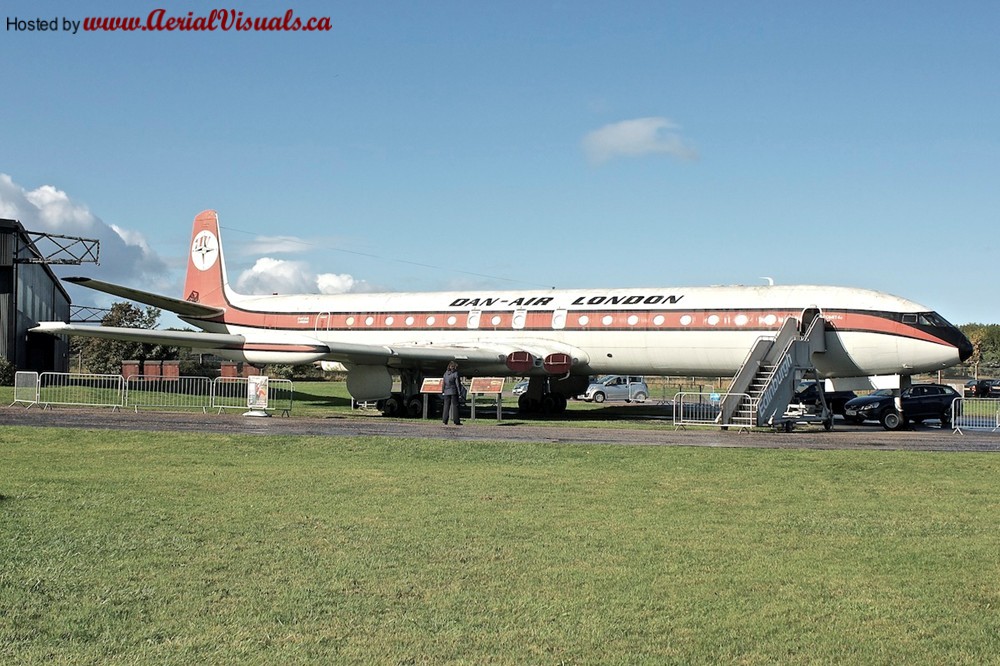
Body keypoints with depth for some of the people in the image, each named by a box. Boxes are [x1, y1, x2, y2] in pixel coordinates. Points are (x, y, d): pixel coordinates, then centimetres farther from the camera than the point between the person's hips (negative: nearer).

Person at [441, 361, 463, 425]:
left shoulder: (446, 373, 4)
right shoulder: (456, 374, -10)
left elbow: (443, 383, 8)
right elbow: (457, 384, -10)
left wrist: (442, 391, 17)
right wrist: (460, 394, -6)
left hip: (446, 392, 4)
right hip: (454, 392, -4)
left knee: (446, 406, 8)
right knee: (455, 405, 2)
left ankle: (445, 421, 5)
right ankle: (456, 421, 1)